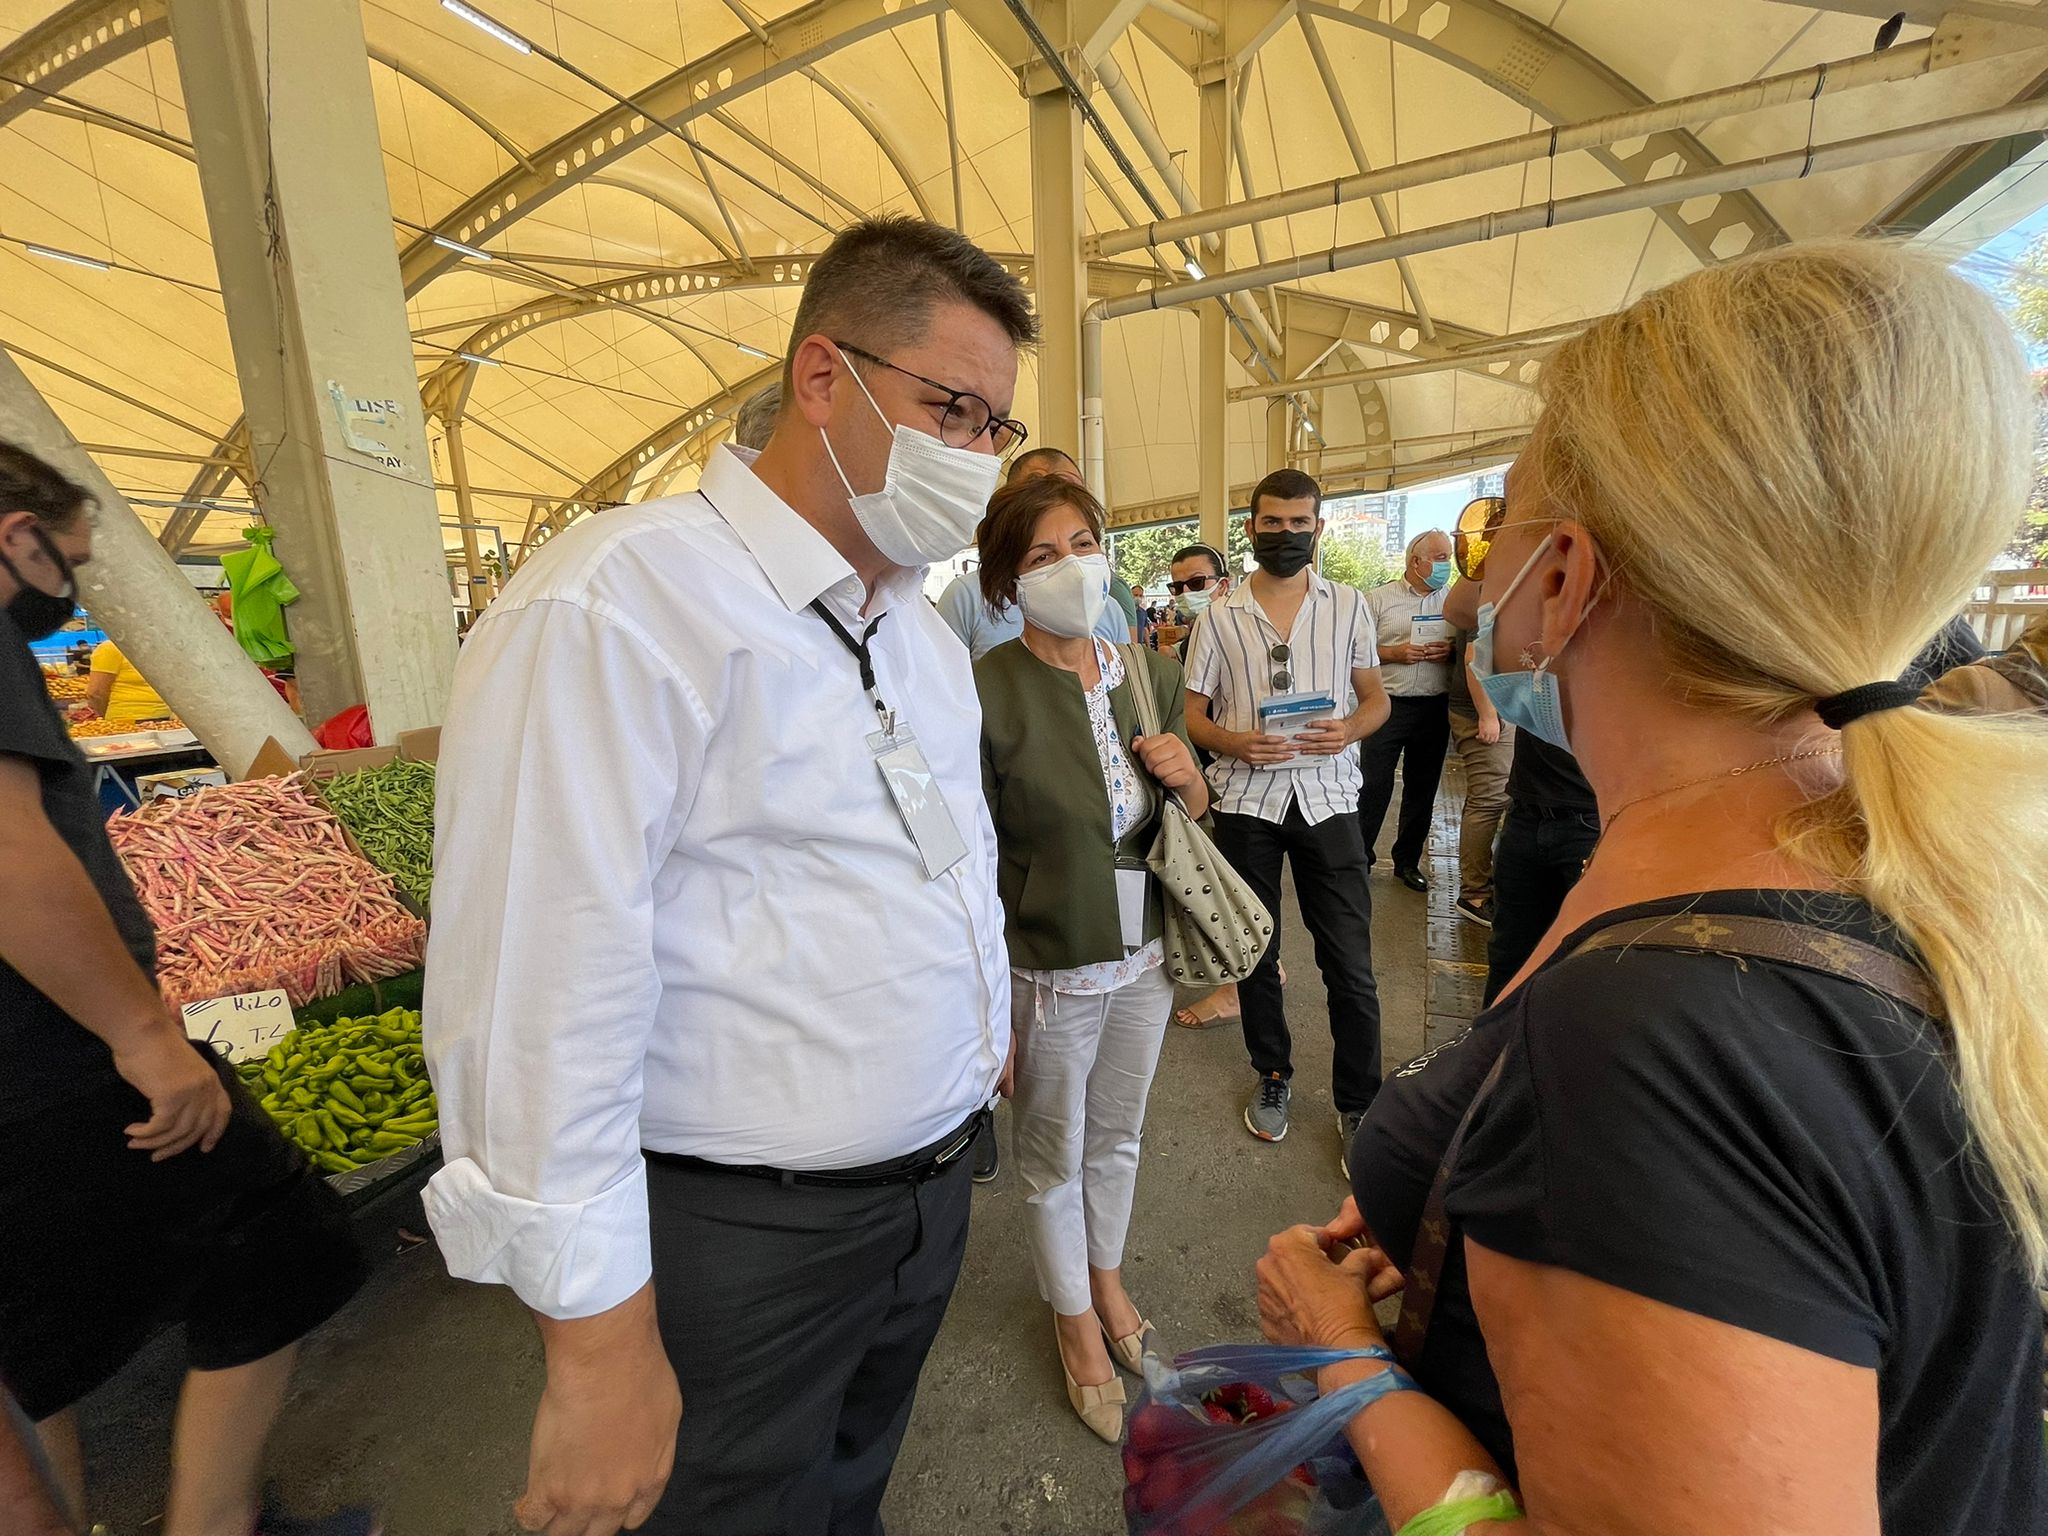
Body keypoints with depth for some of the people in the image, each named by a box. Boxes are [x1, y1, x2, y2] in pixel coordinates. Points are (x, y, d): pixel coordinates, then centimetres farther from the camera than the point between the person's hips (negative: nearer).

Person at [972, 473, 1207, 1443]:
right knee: (1054, 1157, 19)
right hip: (1049, 971, -5)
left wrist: (1187, 776, -13)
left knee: (1118, 1136, 27)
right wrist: (986, 992, -19)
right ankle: (1074, 1316, 48)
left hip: (1147, 956, 5)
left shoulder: (1152, 673, -1)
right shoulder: (986, 691, -19)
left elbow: (1195, 819, 9)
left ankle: (1107, 1278, 55)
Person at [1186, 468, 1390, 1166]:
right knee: (1255, 952, 13)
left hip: (1326, 795, 0)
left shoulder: (1348, 605, 7)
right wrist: (1235, 743, -17)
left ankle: (1359, 1103, 21)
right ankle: (1272, 1075, 34)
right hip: (1245, 800, 0)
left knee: (1350, 964, 1)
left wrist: (1349, 728, -12)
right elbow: (1192, 714, 4)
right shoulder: (1220, 616, 4)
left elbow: (1376, 697, 11)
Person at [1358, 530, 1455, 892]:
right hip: (1388, 705, -3)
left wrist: (1449, 651, -7)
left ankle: (1408, 861, 24)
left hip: (1434, 709, 4)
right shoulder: (1378, 599, 1)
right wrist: (1395, 653, -16)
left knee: (1422, 788, 11)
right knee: (1373, 787, -2)